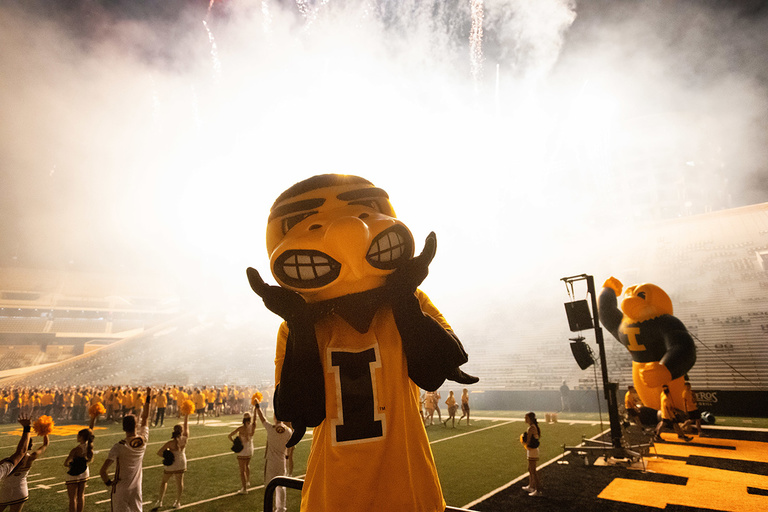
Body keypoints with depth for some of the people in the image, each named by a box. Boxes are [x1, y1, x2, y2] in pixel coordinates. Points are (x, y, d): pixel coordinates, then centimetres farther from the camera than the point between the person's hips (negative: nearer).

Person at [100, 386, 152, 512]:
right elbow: (145, 418, 6)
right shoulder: (143, 441, -8)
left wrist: (108, 483, -2)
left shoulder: (119, 446, -18)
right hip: (136, 489, 3)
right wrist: (148, 398, 13)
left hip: (120, 490, -3)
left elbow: (103, 471, -21)